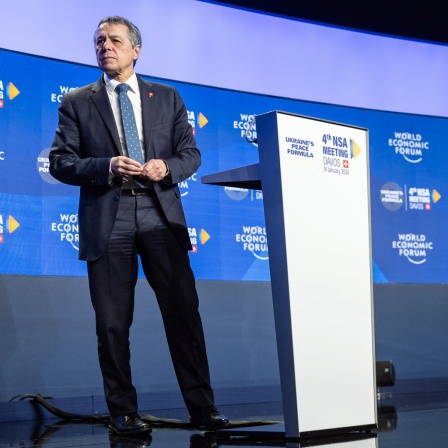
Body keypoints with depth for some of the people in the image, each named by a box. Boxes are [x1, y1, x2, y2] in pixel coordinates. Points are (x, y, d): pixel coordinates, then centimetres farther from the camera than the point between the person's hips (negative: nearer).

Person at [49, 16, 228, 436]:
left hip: (160, 216, 1)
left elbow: (191, 153, 13)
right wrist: (107, 167, -14)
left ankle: (202, 407, 5)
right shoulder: (76, 103, 10)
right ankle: (123, 413, 10)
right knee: (112, 323, 1)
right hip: (106, 220, -1)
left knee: (184, 312, -1)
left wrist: (166, 167, -9)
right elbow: (60, 162, 2)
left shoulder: (167, 98, 15)